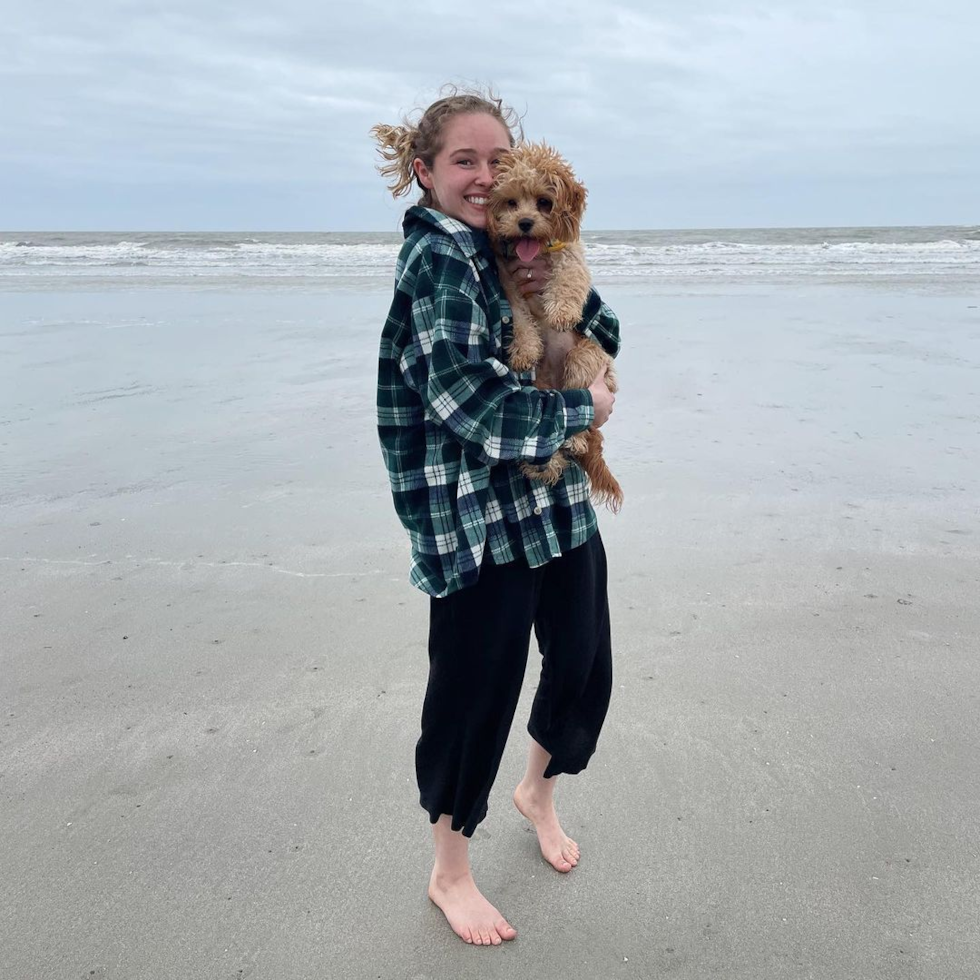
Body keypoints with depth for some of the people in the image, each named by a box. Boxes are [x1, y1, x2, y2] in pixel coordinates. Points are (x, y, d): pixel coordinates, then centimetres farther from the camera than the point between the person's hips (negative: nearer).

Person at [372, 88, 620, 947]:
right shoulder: (437, 255, -11)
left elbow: (604, 334, 16)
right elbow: (466, 394, -24)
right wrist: (583, 408, -13)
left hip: (557, 497, 8)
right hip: (480, 514, -8)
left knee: (585, 664, 16)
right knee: (476, 689, 3)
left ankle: (539, 791, 47)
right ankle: (451, 873, 28)